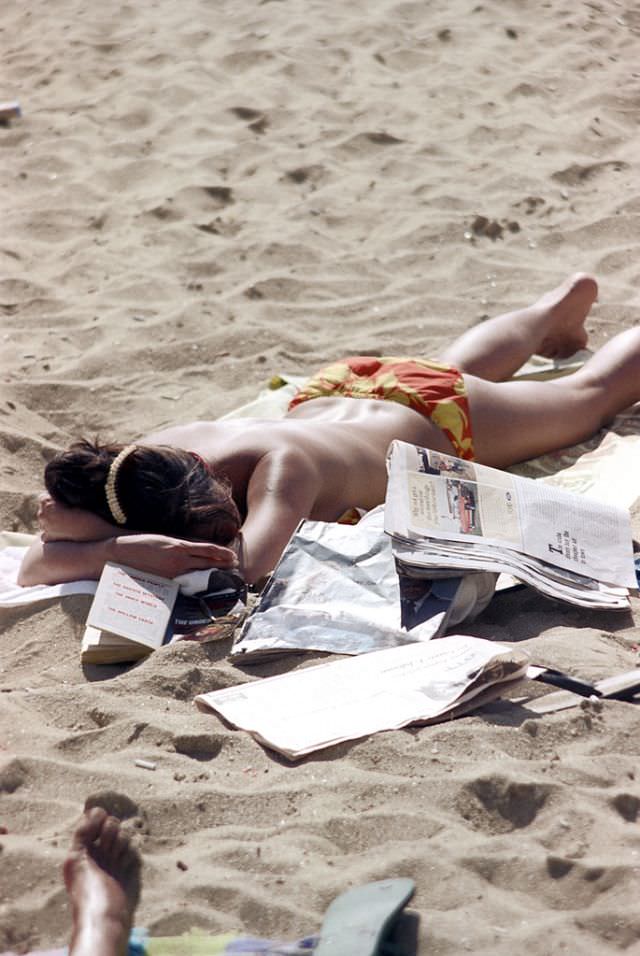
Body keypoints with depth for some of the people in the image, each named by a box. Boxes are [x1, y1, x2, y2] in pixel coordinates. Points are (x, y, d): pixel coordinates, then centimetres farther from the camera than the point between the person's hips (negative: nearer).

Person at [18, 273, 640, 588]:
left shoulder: (279, 465, -51)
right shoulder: (153, 455, -38)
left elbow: (243, 566, -65)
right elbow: (34, 566, -42)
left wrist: (85, 526, -63)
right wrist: (118, 548, -62)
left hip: (435, 422, -5)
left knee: (587, 393, 26)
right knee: (461, 367, 40)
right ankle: (564, 304, 70)